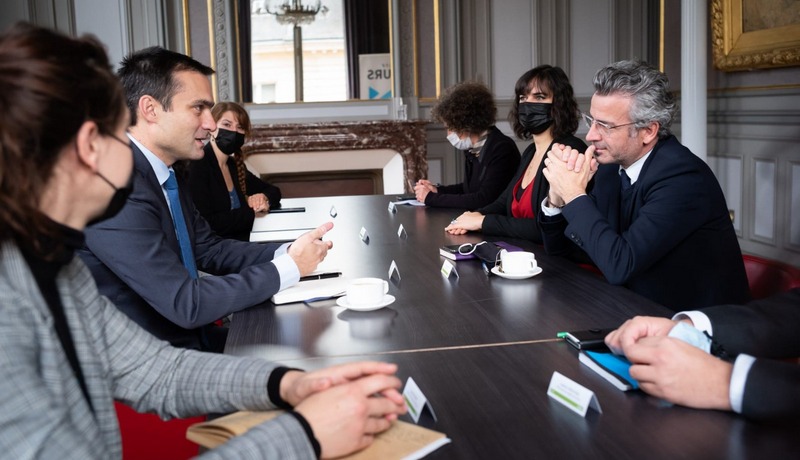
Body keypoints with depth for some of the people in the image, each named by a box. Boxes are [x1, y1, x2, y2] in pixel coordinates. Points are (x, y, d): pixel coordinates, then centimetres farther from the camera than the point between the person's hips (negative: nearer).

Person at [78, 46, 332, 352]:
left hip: (190, 336, 8)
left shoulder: (166, 174, 4)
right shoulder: (117, 192, -25)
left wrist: (285, 253, -6)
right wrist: (288, 267, -17)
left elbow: (209, 249, 11)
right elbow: (186, 303, -24)